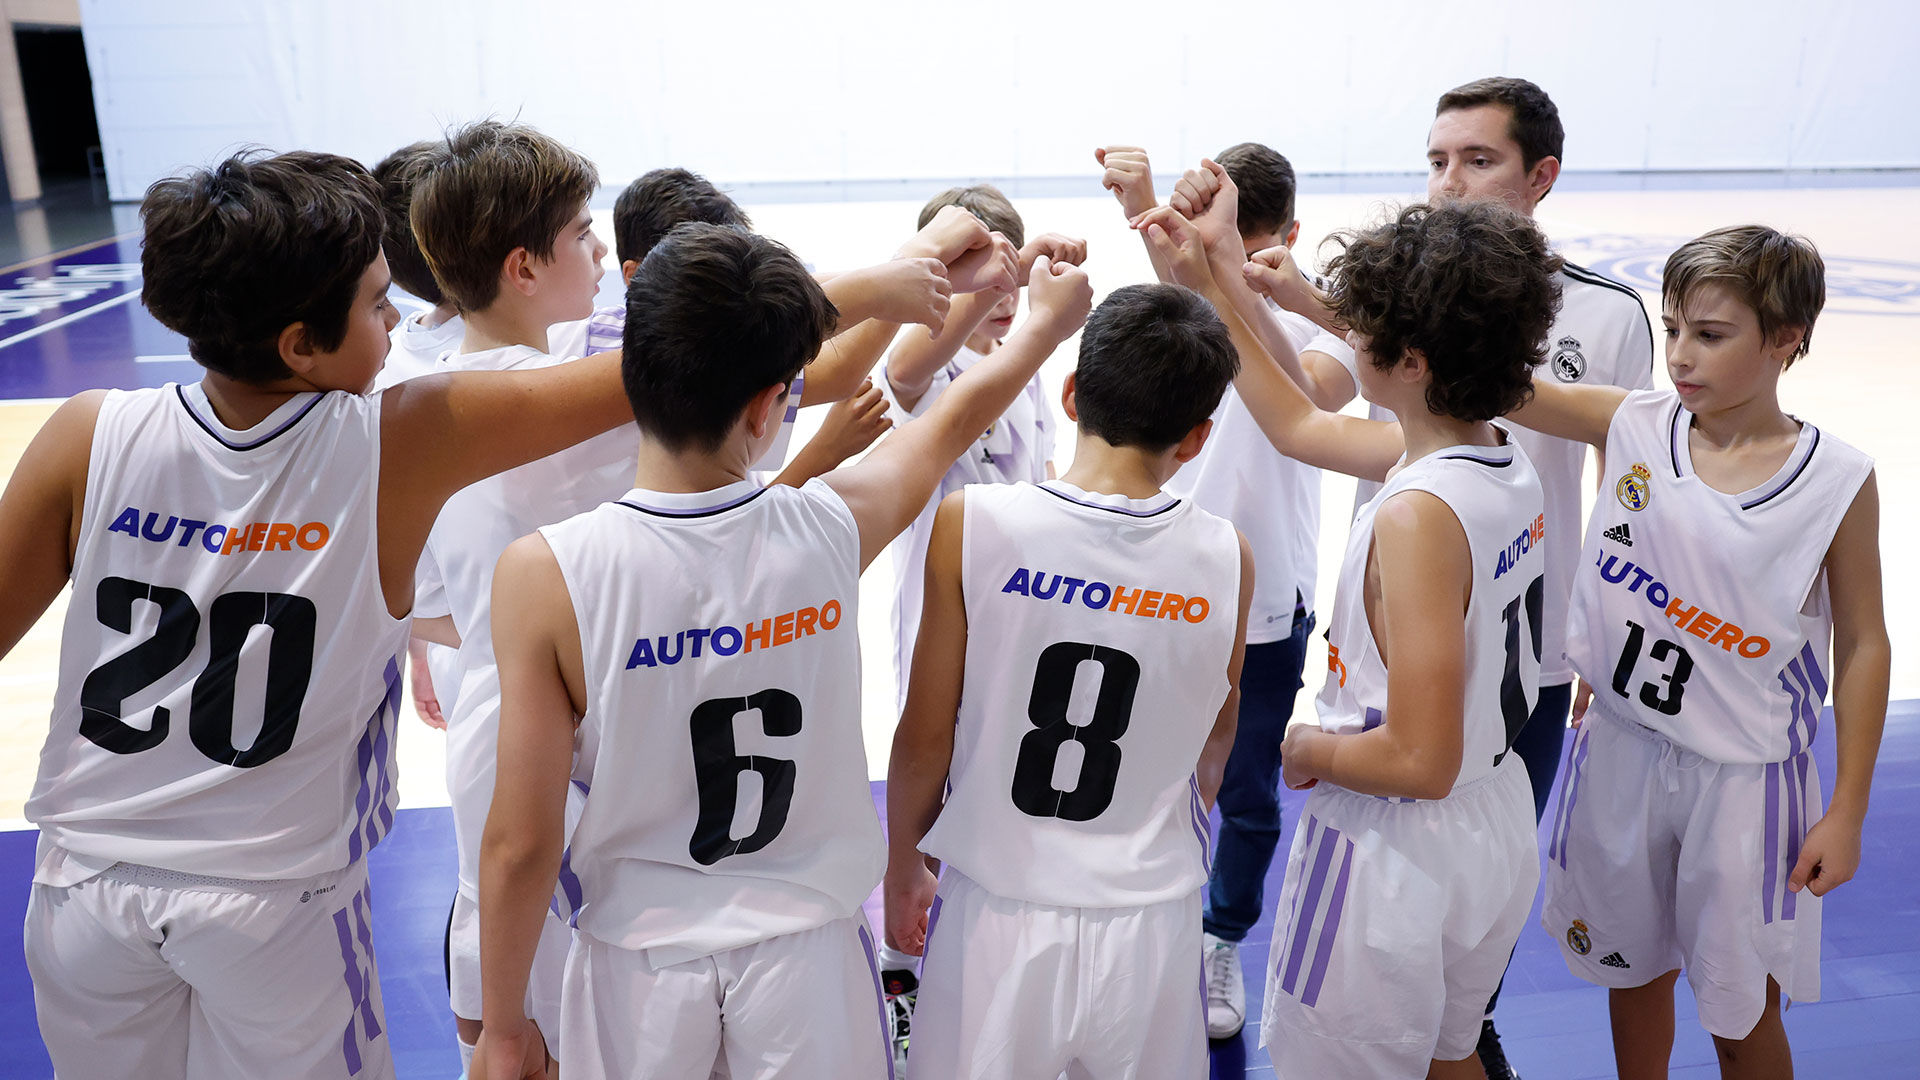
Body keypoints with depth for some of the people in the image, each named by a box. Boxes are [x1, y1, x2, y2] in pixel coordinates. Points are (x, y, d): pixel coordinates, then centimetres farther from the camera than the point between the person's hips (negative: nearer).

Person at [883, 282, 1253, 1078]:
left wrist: (901, 871, 9)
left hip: (999, 911, -1)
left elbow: (924, 738, -9)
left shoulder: (972, 522, -16)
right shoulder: (1226, 557, -10)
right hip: (1150, 922, 2)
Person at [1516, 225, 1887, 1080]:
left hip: (1744, 776, -2)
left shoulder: (1836, 481, -11)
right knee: (1633, 969, 21)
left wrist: (1847, 814, -3)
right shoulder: (1634, 425, -6)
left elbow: (1862, 647, -5)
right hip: (1620, 749, 2)